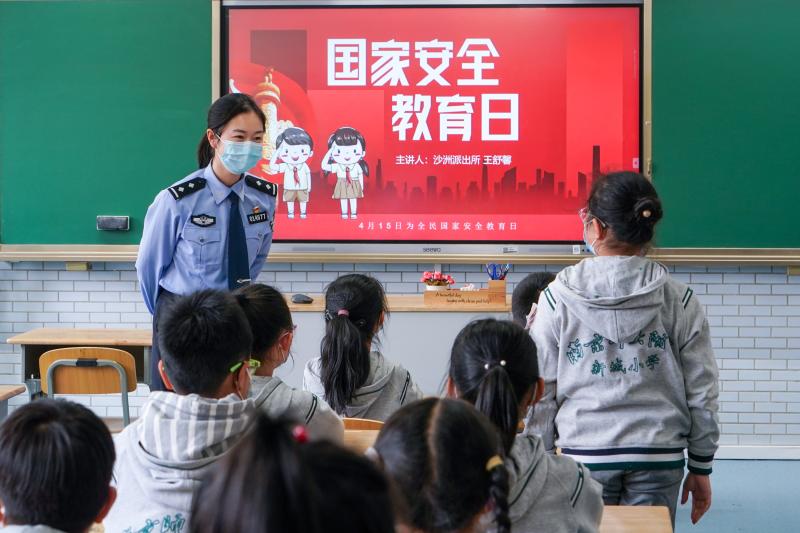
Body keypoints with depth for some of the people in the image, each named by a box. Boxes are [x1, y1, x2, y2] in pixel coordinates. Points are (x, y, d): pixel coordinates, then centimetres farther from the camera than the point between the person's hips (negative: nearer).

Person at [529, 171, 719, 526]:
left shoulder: (557, 299, -6)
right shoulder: (679, 300, -3)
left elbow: (541, 390, -2)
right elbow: (702, 391, 1)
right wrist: (701, 467, 11)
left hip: (584, 455, -1)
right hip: (659, 457, 1)